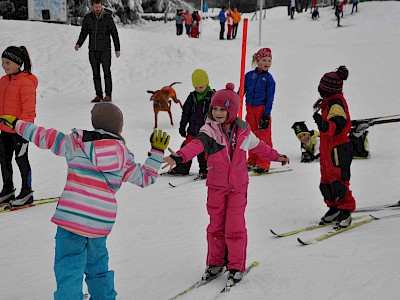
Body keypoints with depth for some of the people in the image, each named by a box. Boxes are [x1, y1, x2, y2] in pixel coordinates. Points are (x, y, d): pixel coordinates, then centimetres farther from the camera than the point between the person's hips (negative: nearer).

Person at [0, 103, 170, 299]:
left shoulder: (76, 144, 0)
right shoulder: (124, 158, 6)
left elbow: (46, 138, 6)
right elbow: (146, 178, 15)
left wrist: (17, 124, 18)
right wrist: (157, 151, 24)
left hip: (71, 218, -3)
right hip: (102, 224, 4)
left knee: (68, 270, -3)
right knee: (97, 265, 27)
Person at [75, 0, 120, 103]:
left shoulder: (107, 17, -5)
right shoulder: (88, 18, 3)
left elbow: (114, 33, 0)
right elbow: (84, 32, 12)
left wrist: (117, 49, -1)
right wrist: (79, 44, -5)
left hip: (105, 50, -3)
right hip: (93, 50, 3)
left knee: (107, 72, -3)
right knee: (96, 74, 6)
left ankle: (108, 95, 2)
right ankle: (98, 95, 12)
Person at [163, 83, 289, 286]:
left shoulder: (242, 131, -4)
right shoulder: (209, 130, -11)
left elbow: (258, 146, 16)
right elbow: (196, 145, -31)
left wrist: (277, 156, 26)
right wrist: (179, 156, -51)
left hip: (238, 186, 0)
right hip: (216, 186, 0)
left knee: (235, 227, -3)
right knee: (216, 226, 11)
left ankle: (236, 267, 12)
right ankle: (215, 263, 28)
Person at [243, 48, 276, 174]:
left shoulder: (269, 78, -2)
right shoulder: (249, 75, 4)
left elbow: (270, 98, -4)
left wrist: (266, 116, -10)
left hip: (262, 109, -3)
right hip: (250, 109, 3)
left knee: (264, 137, -3)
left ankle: (263, 164, 3)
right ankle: (252, 161, 23)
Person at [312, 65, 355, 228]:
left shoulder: (336, 104, -20)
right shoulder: (331, 102, 11)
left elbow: (336, 128, -32)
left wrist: (323, 123, -49)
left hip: (338, 149, -10)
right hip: (328, 148, 10)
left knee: (338, 182, -4)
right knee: (327, 181, 16)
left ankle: (346, 211, 8)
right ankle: (334, 207, 29)